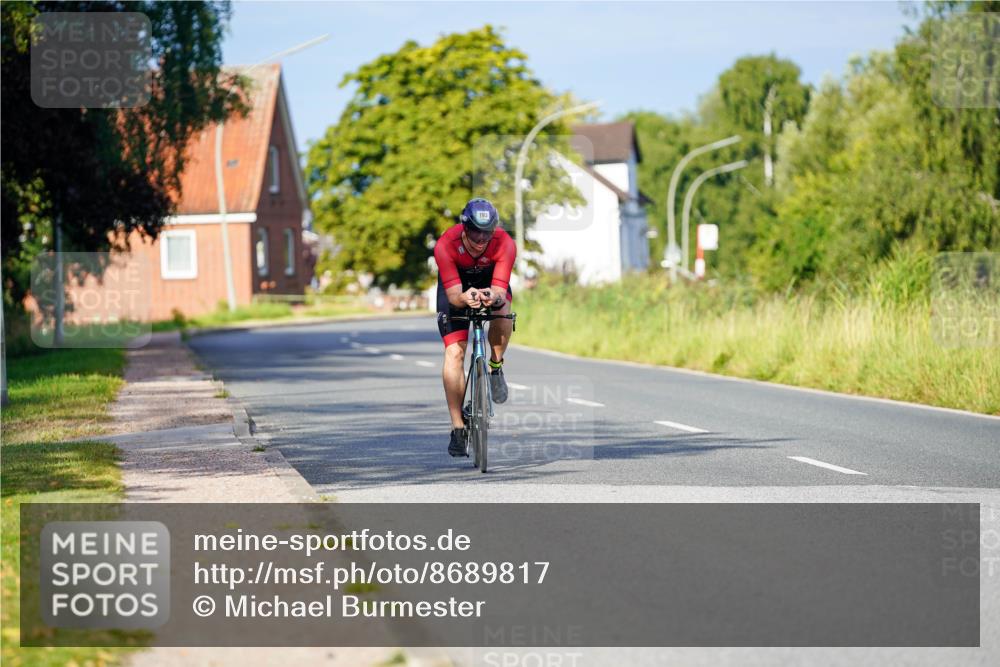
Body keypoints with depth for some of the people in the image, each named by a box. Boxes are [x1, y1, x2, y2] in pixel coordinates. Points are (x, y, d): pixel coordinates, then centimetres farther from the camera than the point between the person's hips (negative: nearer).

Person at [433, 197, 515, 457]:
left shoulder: (504, 243, -34)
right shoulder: (445, 245, -36)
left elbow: (500, 289, -39)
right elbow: (453, 294, -40)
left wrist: (493, 297, -63)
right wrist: (464, 299, -63)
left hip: (490, 281, 1)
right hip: (456, 284, -1)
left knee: (502, 309, -34)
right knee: (454, 352, -14)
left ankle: (495, 367, -6)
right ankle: (457, 428, -10)